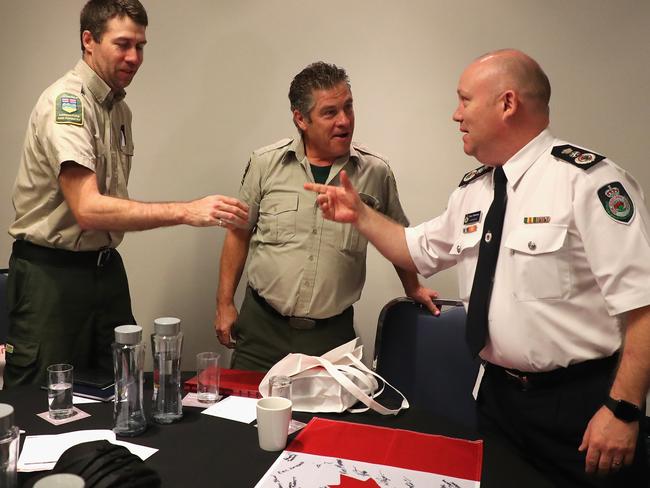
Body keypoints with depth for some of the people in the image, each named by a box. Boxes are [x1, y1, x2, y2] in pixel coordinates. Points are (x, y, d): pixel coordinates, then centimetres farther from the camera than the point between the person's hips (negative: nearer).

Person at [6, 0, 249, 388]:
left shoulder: (121, 108, 9)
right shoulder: (67, 103, -17)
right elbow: (87, 209, -29)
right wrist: (186, 211, -34)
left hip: (106, 267, 7)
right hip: (52, 272, -7)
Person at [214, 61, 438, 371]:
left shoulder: (376, 172, -3)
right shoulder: (266, 163, -3)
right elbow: (239, 233, 5)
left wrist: (412, 288, 19)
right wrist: (224, 304, 5)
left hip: (333, 332, 0)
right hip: (262, 326, 1)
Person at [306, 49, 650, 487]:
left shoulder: (587, 180, -16)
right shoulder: (472, 191, 6)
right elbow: (418, 252, 20)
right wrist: (360, 214, 10)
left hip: (580, 404, -6)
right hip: (498, 396, 7)